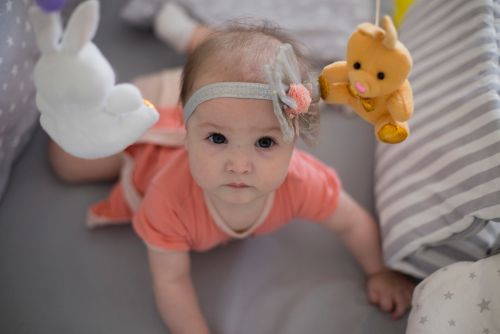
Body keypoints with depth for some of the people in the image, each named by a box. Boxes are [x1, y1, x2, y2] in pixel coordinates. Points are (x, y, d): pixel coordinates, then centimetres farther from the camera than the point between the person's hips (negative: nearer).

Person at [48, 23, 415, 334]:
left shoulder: (302, 182, -42)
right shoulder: (170, 198, -48)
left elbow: (354, 222, -22)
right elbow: (171, 281, -33)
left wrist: (379, 271, -14)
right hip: (153, 145, -2)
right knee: (68, 163, 19)